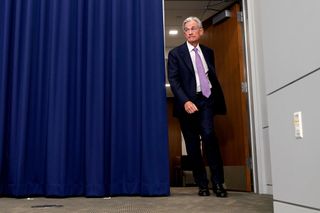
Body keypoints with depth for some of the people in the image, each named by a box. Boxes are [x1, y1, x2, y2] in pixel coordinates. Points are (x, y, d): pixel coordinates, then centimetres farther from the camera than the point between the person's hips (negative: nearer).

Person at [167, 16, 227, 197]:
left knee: (209, 135, -19)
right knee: (193, 145, 3)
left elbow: (214, 77, 18)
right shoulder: (176, 53, 3)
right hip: (187, 103, -1)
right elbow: (173, 81, -6)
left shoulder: (208, 52, 14)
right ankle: (202, 184, 14)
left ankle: (218, 182, -9)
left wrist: (220, 100, 12)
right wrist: (185, 101, -20)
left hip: (206, 100, 1)